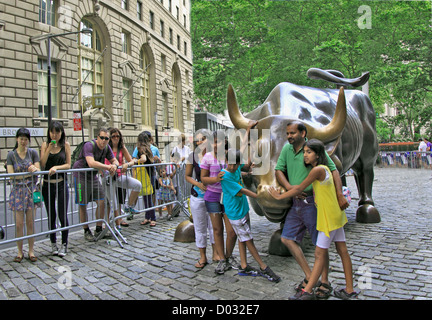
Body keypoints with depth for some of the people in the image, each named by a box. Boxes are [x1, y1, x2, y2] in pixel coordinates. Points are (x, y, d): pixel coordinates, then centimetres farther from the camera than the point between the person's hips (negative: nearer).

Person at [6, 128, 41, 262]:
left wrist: (34, 169, -24)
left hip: (31, 190, 1)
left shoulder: (33, 152, 4)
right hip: (17, 191, 0)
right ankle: (20, 252, 15)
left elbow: (38, 171, -1)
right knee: (19, 224, 1)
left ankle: (31, 251, 15)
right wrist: (28, 173, -18)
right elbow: (11, 175, -5)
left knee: (30, 223, 4)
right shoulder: (11, 155, 1)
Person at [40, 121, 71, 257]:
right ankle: (53, 244, 24)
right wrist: (49, 149, -14)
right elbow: (42, 165, -6)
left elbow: (68, 165, -1)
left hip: (61, 184, -1)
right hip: (47, 184, 2)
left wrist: (56, 167, -17)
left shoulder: (65, 145, 1)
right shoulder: (45, 145, 3)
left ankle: (64, 245, 14)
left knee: (63, 215, -1)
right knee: (51, 216, 10)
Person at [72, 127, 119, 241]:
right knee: (83, 205, 1)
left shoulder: (107, 148, -1)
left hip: (93, 176, 6)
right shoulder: (89, 145, -23)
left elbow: (115, 161, 6)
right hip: (81, 176, -6)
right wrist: (108, 167, -32)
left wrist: (114, 165, -19)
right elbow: (91, 163, -38)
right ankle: (86, 231, 16)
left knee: (102, 202, -2)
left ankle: (98, 229, 11)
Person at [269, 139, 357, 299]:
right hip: (335, 214, 9)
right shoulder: (323, 168, 10)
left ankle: (308, 291, 9)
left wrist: (279, 196, -3)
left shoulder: (317, 170, -19)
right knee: (342, 251, 12)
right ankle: (349, 290, 22)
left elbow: (299, 189, -13)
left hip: (329, 217, -9)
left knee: (320, 253, -1)